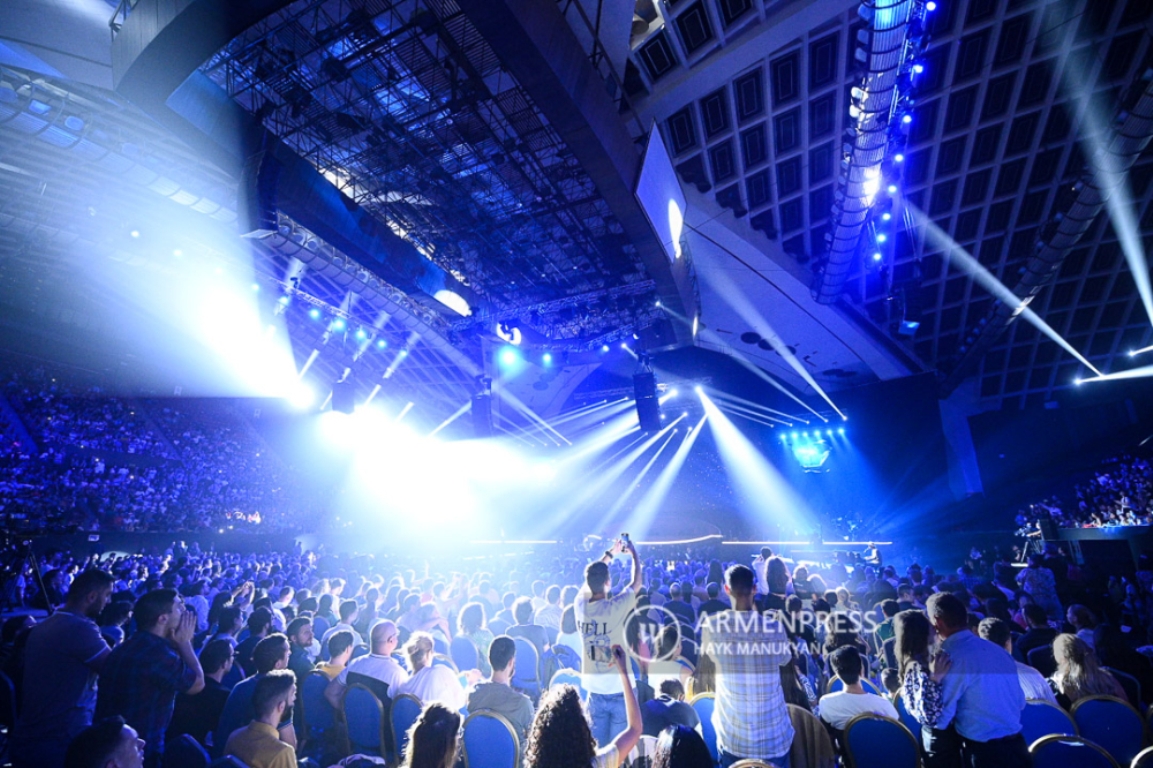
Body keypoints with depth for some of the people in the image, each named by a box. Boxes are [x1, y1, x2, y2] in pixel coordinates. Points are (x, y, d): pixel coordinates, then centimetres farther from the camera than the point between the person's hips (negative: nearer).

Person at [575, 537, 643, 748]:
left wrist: (610, 554, 20)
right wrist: (633, 553, 13)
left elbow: (591, 578, 12)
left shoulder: (581, 605, -7)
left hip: (595, 690, 4)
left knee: (597, 746, 15)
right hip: (619, 690, -4)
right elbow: (637, 583, -2)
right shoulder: (616, 607, -19)